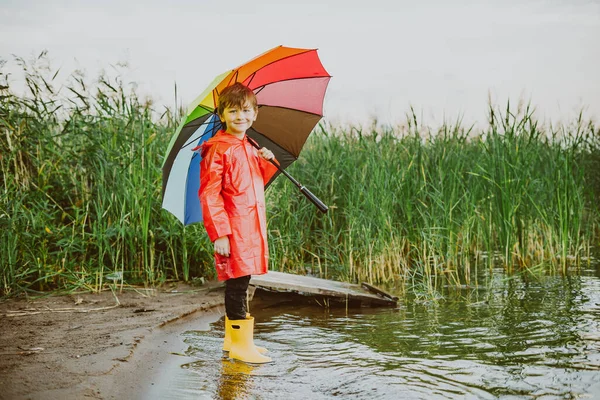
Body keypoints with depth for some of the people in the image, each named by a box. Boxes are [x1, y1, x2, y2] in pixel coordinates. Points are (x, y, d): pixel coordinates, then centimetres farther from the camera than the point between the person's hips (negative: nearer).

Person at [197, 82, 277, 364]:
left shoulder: (249, 148, 15)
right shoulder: (218, 149, -11)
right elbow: (209, 193, -15)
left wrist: (267, 162, 6)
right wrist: (219, 234, -20)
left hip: (252, 228, 9)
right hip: (233, 230, -9)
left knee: (240, 283, 15)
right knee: (237, 284, -5)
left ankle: (232, 338, 26)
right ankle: (241, 345, 3)